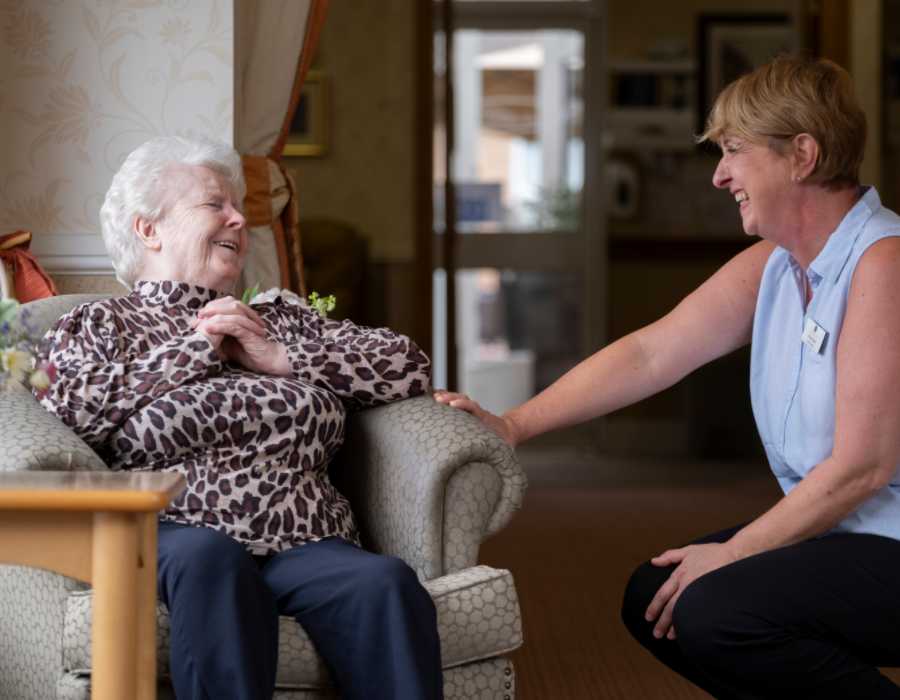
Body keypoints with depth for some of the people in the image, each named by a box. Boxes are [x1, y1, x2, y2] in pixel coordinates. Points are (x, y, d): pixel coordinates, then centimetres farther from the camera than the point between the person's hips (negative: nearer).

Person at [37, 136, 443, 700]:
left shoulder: (284, 317, 31)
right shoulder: (100, 325, 22)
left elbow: (409, 367, 19)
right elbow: (66, 407, 0)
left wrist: (279, 358, 8)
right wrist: (197, 347, 4)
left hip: (305, 539, 3)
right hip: (176, 533, -2)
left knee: (386, 583, -33)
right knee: (212, 558, -40)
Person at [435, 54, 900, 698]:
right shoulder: (769, 266, 9)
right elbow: (651, 355, 6)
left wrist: (730, 554, -15)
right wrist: (513, 425, -4)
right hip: (832, 532, 9)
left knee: (713, 611, -25)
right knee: (652, 602, 6)